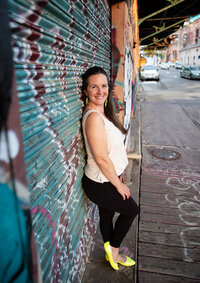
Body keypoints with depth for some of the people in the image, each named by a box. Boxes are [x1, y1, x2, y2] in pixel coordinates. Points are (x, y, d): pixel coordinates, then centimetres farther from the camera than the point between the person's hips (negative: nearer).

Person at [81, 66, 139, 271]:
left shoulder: (102, 112, 4)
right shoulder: (93, 117, -27)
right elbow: (101, 158, -26)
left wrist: (117, 175, 16)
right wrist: (119, 185, -15)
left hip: (107, 178, 8)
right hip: (100, 184, -8)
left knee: (107, 214, 24)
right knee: (131, 210, 12)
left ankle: (111, 253, 47)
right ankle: (113, 249, 33)